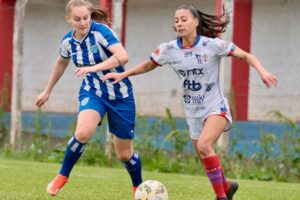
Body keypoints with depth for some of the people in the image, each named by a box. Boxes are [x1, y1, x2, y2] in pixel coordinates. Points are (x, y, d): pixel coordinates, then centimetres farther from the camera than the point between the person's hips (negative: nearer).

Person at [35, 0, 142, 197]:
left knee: (125, 153, 4)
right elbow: (61, 63, 17)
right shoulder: (68, 41, -5)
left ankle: (139, 187, 33)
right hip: (92, 92, 3)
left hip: (120, 94, -2)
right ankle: (62, 176, -8)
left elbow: (122, 56, -36)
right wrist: (47, 91, 26)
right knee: (82, 133, -29)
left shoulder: (101, 31, -21)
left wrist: (94, 68, -45)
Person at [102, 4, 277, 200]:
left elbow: (246, 56, -13)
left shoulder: (212, 45, -16)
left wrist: (262, 72, -30)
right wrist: (123, 74, 5)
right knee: (207, 161, 12)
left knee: (204, 145, -30)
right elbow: (148, 65, 14)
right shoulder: (169, 49, -4)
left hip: (216, 108, -5)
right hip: (193, 112, 5)